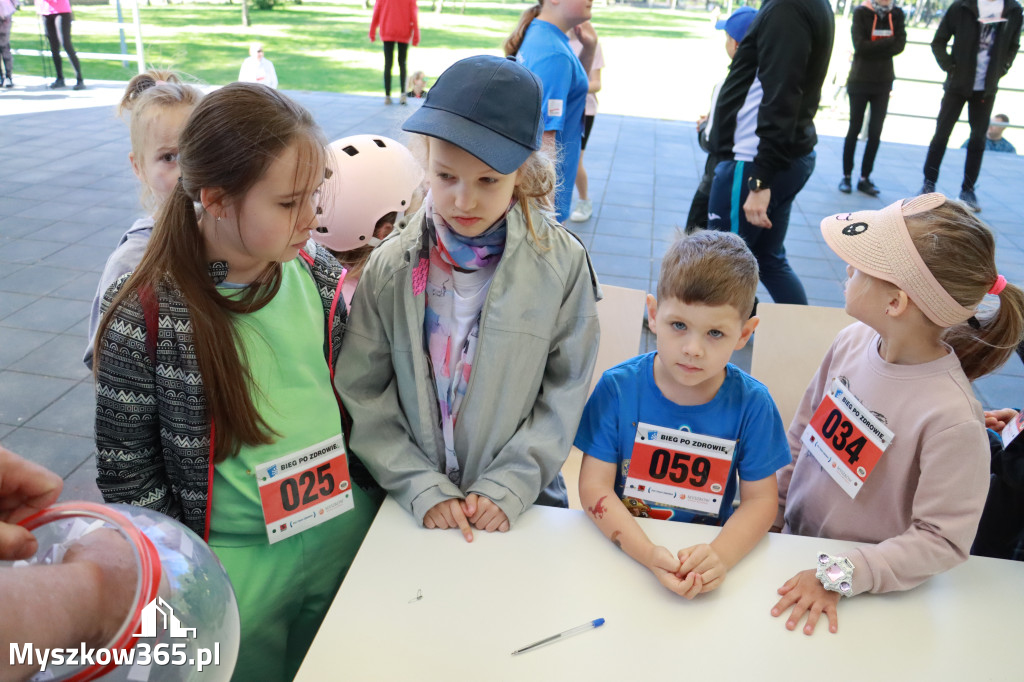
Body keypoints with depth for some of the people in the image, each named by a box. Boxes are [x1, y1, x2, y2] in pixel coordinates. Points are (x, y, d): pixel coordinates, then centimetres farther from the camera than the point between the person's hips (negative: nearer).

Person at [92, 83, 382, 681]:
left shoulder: (320, 275, -7)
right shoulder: (145, 318, -19)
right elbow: (127, 476, -9)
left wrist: (370, 497, 5)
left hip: (346, 531, 4)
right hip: (236, 564, -3)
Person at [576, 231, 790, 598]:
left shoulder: (752, 403, -7)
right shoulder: (617, 387, -10)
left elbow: (760, 499, -3)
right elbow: (594, 487, -11)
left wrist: (719, 555, -22)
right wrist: (648, 553, -25)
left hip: (708, 551, 2)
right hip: (622, 550, -1)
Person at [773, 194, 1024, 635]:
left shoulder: (952, 419, -27)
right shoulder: (853, 342, -10)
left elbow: (942, 541, -19)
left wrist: (839, 575, -22)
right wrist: (769, 516, 7)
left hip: (867, 584, -4)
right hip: (792, 545, 4)